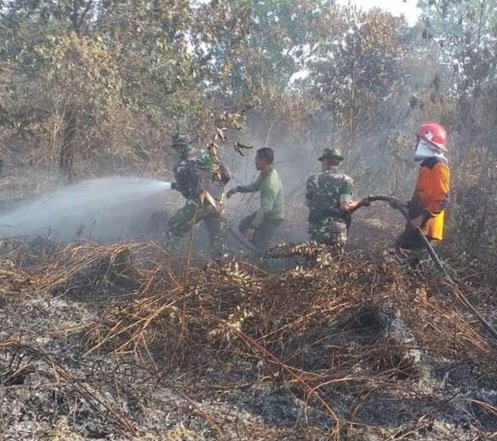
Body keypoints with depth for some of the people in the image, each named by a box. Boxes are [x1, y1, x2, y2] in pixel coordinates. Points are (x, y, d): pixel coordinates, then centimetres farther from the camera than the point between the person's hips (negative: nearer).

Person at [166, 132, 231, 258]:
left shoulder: (179, 166, 0)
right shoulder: (206, 155, 11)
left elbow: (187, 192, 6)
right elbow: (227, 175, 10)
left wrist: (175, 186, 26)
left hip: (199, 203, -4)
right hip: (218, 204, 4)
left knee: (174, 227, 16)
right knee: (217, 237, 15)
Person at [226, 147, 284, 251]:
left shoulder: (272, 183, -33)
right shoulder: (264, 174, -4)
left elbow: (266, 208, -34)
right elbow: (255, 186, 17)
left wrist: (253, 227, -33)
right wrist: (237, 189, 6)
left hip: (273, 217, -9)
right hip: (266, 212, 9)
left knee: (261, 245, -5)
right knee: (243, 226, 15)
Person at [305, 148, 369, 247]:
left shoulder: (312, 180, 2)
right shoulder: (345, 180, -5)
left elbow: (309, 204, 10)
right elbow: (345, 207, -14)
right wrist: (360, 203, 2)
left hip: (317, 231, 1)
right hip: (338, 232, -1)